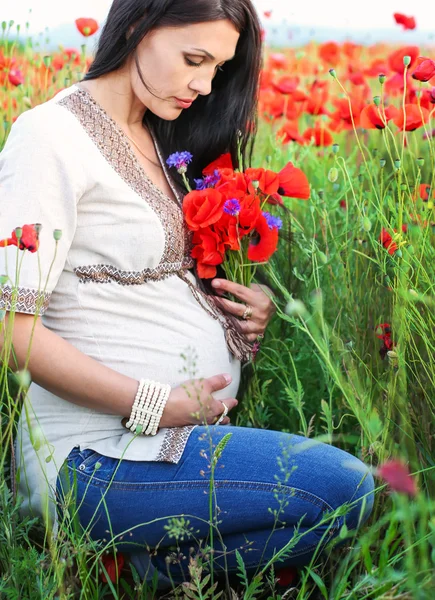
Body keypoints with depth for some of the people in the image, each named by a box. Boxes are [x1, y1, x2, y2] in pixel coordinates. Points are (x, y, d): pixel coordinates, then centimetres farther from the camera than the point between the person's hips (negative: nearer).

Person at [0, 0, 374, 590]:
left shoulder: (158, 137, 15)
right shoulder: (51, 136, -11)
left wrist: (246, 308, 5)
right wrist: (158, 405, -18)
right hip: (98, 450, -9)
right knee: (348, 488, -18)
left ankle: (151, 556, 0)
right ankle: (151, 562, -5)